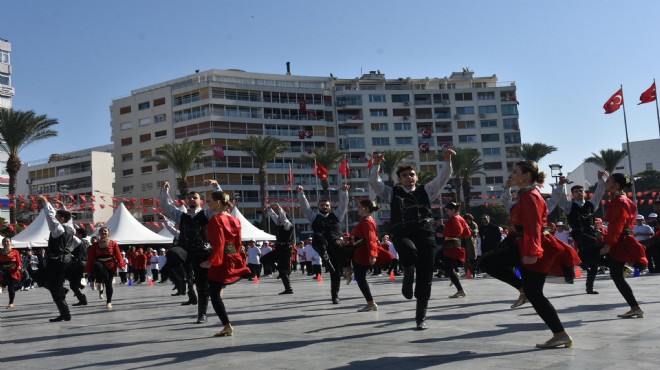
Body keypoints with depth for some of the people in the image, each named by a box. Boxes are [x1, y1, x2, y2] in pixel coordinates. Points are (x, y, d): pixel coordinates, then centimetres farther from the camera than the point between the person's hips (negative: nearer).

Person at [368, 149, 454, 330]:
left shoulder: (425, 191, 18)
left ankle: (421, 318, 14)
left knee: (425, 277, 0)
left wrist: (447, 160, -4)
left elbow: (443, 178, 11)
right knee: (409, 251, -40)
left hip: (425, 233, 2)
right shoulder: (392, 192, 16)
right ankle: (408, 276, -5)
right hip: (402, 233, -2)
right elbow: (374, 182, 6)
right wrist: (376, 164, -8)